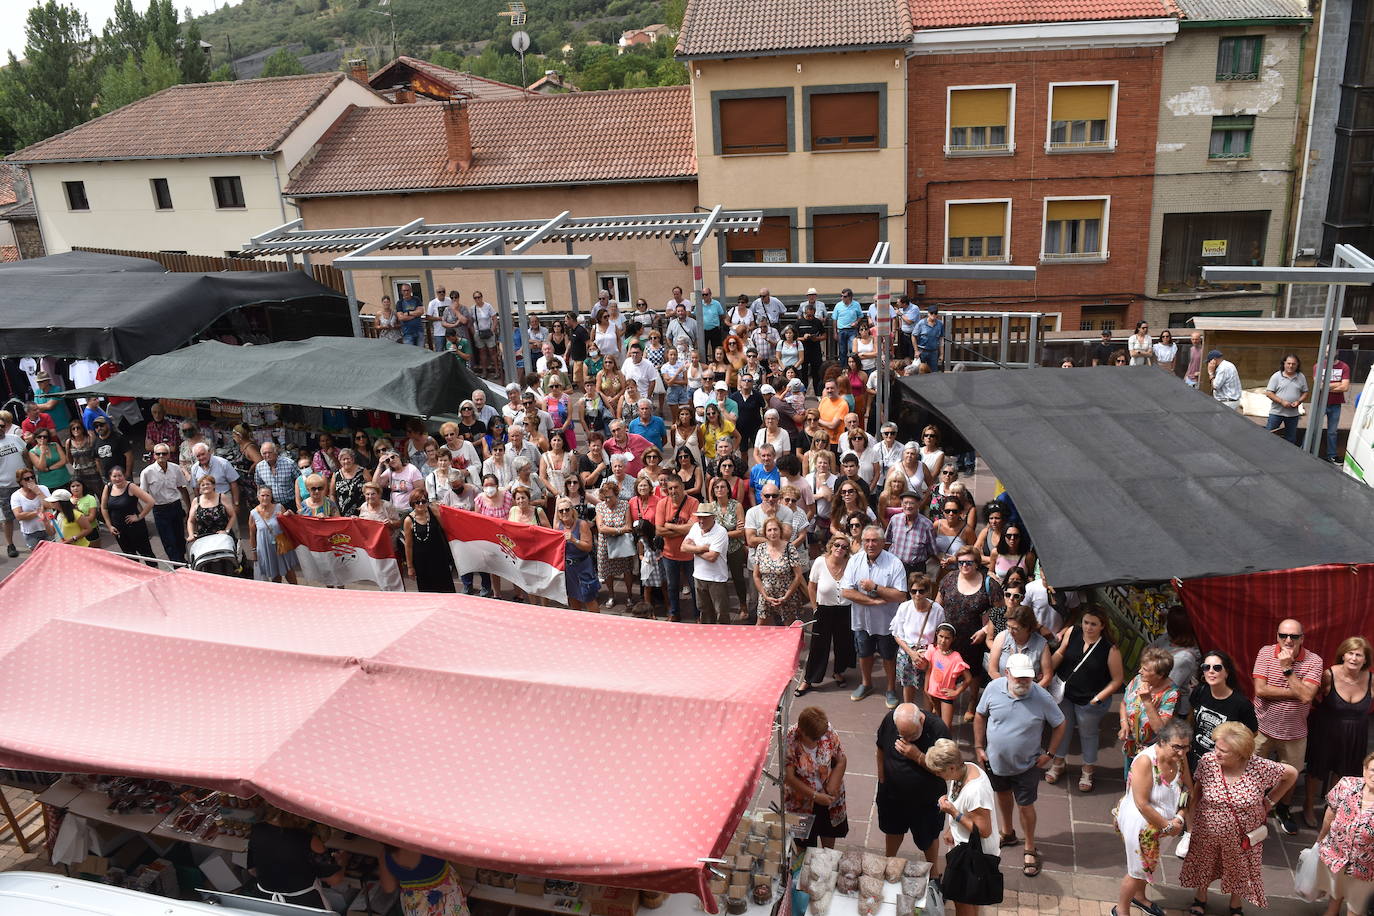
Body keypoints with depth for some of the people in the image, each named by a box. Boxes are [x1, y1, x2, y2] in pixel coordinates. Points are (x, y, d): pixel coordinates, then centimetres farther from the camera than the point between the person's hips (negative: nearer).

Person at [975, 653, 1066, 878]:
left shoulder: (1042, 697, -23)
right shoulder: (994, 688, -18)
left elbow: (1059, 725, -6)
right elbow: (980, 717, -2)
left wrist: (1049, 754, -9)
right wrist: (979, 747, -2)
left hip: (1026, 765, -3)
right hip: (995, 760, 3)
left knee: (1025, 806, 8)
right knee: (1003, 795, 24)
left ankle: (1030, 849, 30)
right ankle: (1008, 834, 49)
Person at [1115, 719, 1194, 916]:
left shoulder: (1180, 758, -13)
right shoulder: (1145, 761, -33)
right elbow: (1142, 804, -30)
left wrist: (1179, 818, -15)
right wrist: (1167, 826, -20)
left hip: (1162, 823, 6)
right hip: (1140, 823, -6)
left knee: (1147, 864, 28)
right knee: (1138, 869, 10)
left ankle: (1139, 896, 54)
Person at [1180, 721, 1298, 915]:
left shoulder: (1260, 767, -26)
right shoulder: (1207, 761, -23)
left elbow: (1291, 774, -6)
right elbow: (1196, 793, -10)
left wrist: (1269, 800, -4)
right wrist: (1190, 825, -8)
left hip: (1242, 838, -1)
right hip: (1207, 833, 1)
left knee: (1239, 872, 24)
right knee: (1203, 867, 23)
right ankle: (1200, 899, 53)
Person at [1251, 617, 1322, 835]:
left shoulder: (1314, 661, -13)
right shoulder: (1266, 653, -12)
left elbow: (1306, 696, -25)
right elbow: (1260, 689, -19)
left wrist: (1287, 668, -26)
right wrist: (1297, 692, -22)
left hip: (1294, 732, 1)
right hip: (1263, 727, -1)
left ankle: (1282, 809, 45)